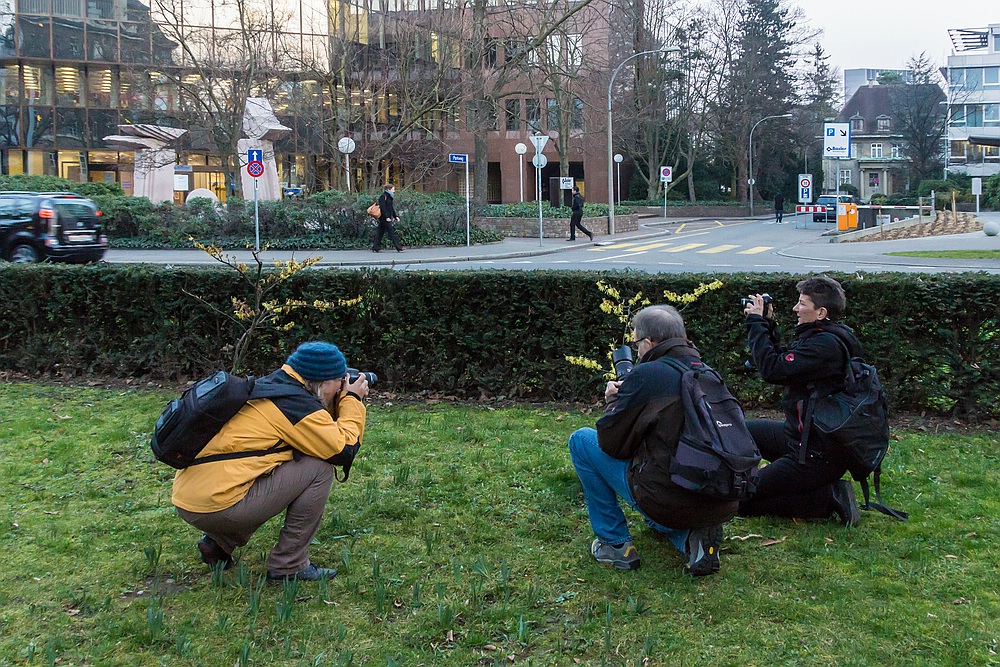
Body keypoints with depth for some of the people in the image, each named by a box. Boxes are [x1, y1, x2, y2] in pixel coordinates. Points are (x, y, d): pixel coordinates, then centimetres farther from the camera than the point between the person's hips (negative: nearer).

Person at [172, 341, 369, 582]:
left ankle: (218, 543, 21)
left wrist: (342, 400, 14)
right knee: (319, 468, -7)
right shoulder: (295, 404, -12)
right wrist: (353, 400, 3)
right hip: (217, 506, -10)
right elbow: (344, 451, -9)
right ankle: (289, 566, 0)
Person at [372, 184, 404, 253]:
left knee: (380, 232, 9)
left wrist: (395, 216, 16)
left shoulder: (389, 197, 18)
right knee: (391, 231, -9)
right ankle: (399, 248, -10)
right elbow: (382, 208, -19)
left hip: (388, 217, 10)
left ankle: (375, 248, 10)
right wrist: (386, 217, -24)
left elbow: (391, 208, 23)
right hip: (384, 218, -10)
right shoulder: (383, 197, -12)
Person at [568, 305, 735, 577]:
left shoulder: (646, 375, -13)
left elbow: (610, 443, -6)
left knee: (581, 440, 8)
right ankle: (693, 536, 10)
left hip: (668, 501, -7)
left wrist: (615, 400, 11)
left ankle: (615, 544, 11)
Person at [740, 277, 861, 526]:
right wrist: (767, 326, 7)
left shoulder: (825, 345, -24)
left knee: (741, 501, -5)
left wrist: (756, 324, -17)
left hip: (818, 455, -10)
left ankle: (828, 498, -6)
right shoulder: (823, 337, 7)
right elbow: (783, 361, 17)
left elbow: (773, 369, -28)